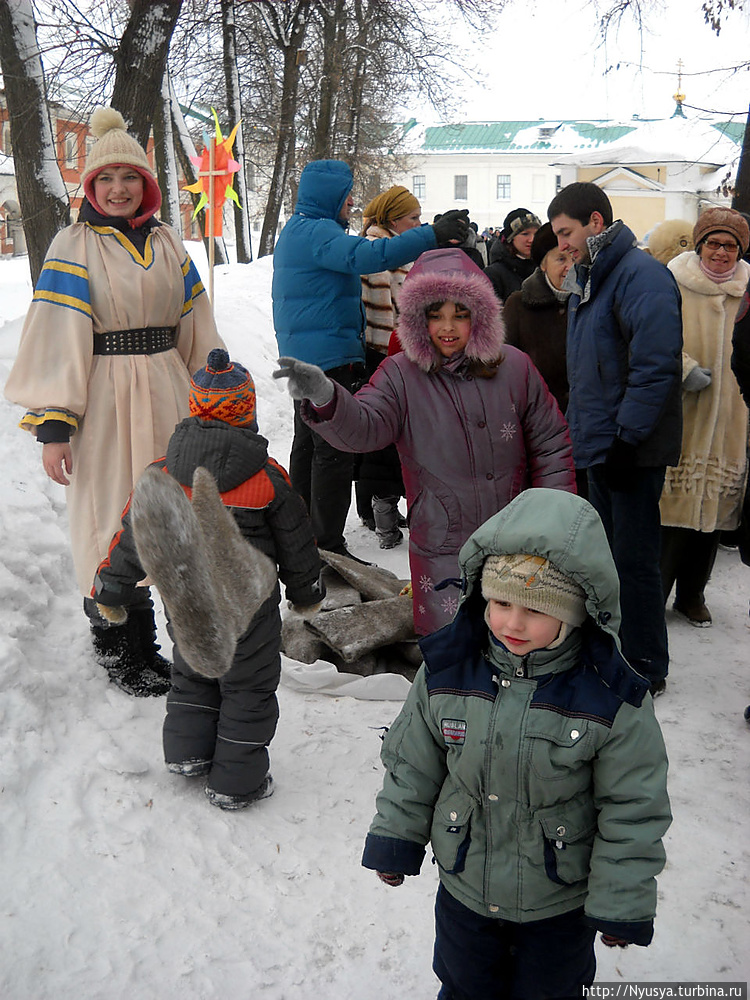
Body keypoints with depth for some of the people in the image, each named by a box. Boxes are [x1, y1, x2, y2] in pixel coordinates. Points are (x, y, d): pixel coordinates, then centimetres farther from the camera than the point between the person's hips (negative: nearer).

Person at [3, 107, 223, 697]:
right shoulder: (73, 248, -2)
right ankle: (122, 654, 12)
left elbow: (196, 328, 16)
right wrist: (52, 424, -13)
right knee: (112, 519, -1)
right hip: (104, 400, -4)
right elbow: (58, 338, -8)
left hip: (166, 398, 5)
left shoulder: (168, 244, 13)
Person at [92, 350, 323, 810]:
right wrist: (307, 590, 14)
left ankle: (188, 753, 30)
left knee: (191, 675, 26)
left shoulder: (162, 474, -7)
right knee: (249, 688, 11)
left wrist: (111, 588, 14)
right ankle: (236, 782, 18)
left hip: (183, 606, 3)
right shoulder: (269, 479, -13)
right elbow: (296, 544, -3)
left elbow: (134, 535, 1)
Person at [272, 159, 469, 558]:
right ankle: (328, 548, -3)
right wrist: (432, 236, -34)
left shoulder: (296, 230, 19)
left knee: (309, 444, 18)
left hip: (302, 356, 11)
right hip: (328, 359, -11)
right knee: (334, 451, -7)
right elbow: (367, 256, -32)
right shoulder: (316, 232, -16)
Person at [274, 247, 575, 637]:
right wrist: (324, 399, -45)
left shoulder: (514, 367, -2)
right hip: (442, 549, -2)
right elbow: (362, 426, -23)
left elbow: (551, 443, 5)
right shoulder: (401, 375, -7)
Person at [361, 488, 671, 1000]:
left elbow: (633, 809, -15)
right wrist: (395, 839, 5)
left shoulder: (613, 700, -25)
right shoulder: (446, 672, -17)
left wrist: (623, 902, -10)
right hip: (464, 886, 3)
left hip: (562, 901, -2)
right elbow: (411, 765, -2)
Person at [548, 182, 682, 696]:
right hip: (598, 441, 9)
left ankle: (647, 667, 12)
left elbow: (656, 366, -22)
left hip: (632, 447, -9)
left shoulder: (642, 275, -16)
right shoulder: (589, 276, 14)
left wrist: (628, 437, -22)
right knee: (608, 550, 17)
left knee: (634, 557, -1)